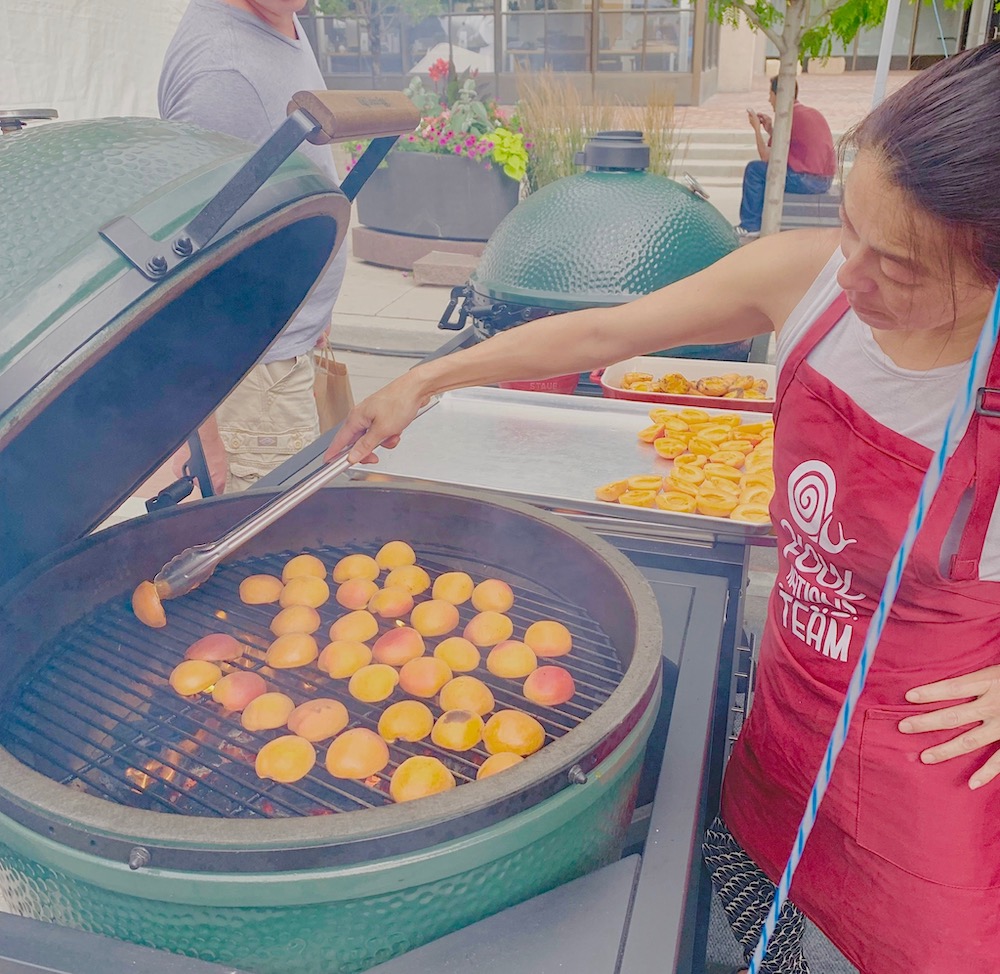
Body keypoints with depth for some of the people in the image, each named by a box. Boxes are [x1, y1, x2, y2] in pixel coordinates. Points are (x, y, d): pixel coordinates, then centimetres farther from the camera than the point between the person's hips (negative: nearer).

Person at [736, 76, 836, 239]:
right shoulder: (814, 113, 17)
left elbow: (767, 158, -6)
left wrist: (757, 128, 3)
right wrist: (770, 129, 17)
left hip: (806, 180, -9)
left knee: (754, 169, 1)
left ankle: (750, 225, 6)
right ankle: (763, 220, 32)